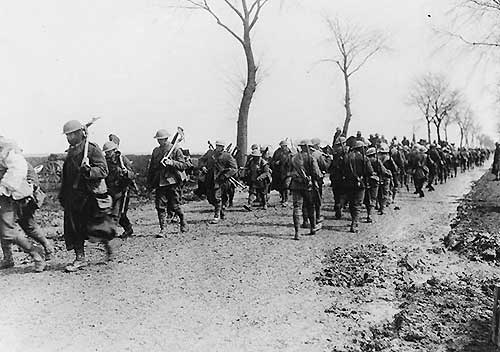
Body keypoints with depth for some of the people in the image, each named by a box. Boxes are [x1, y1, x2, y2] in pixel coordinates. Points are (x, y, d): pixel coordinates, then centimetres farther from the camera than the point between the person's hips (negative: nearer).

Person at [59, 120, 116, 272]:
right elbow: (66, 175, 22)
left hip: (91, 194, -7)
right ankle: (80, 258, 14)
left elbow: (103, 170, -14)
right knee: (74, 228, 5)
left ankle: (107, 243, 27)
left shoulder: (92, 149, -8)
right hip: (74, 195, 7)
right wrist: (63, 195, 21)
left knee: (97, 228, -3)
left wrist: (88, 171, -31)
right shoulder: (71, 151, 15)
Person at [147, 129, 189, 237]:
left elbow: (183, 165, -6)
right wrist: (150, 183, 17)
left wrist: (172, 162, -21)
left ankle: (183, 221, 28)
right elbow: (151, 168, 20)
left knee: (174, 205, 1)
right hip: (159, 183, 4)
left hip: (173, 182, -4)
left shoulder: (175, 150, -2)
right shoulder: (155, 151, 13)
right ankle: (163, 230, 2)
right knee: (160, 206, -2)